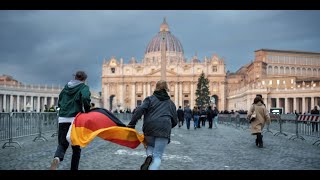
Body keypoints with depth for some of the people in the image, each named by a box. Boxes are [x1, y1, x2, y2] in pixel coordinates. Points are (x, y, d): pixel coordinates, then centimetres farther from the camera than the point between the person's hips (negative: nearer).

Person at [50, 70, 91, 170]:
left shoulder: (66, 87, 16)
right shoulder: (84, 87, 0)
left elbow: (59, 102, 20)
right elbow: (85, 98, -21)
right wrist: (87, 111, -7)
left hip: (63, 119, 4)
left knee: (62, 144, 8)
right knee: (76, 147, 10)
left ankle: (57, 158, -24)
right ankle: (74, 168, 12)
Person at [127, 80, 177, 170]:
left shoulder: (150, 99, 12)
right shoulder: (170, 103, 20)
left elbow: (140, 110, -5)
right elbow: (175, 121, 20)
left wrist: (131, 124, -6)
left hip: (149, 127, 0)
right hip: (164, 129, 0)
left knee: (149, 145, 28)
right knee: (157, 156, 1)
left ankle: (149, 156, -6)